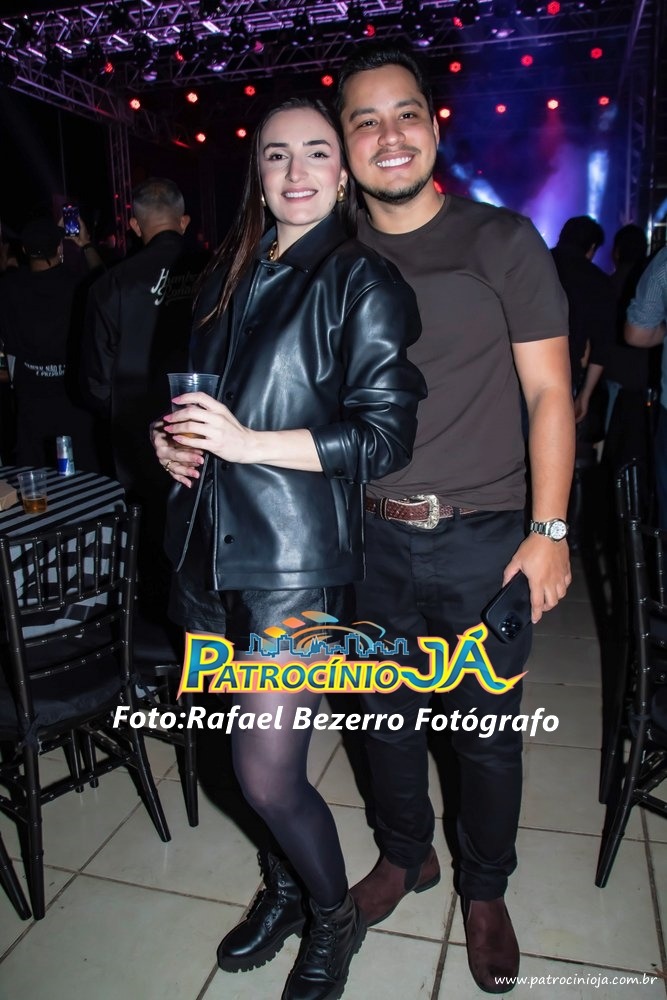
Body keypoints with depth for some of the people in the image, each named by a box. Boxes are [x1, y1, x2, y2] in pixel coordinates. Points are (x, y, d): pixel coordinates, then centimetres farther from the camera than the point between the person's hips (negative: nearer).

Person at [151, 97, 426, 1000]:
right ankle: (282, 889, 44)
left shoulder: (363, 282, -5)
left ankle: (335, 917, 29)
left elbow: (386, 434, -13)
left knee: (267, 774, -2)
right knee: (245, 752, 17)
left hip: (296, 558, -6)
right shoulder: (230, 275, 15)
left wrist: (246, 441, -19)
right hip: (208, 546, 6)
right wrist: (170, 438, 0)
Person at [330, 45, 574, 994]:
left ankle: (485, 891, 38)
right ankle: (405, 854, 45)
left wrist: (549, 531, -10)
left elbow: (548, 392, -4)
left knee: (487, 732, 11)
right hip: (374, 535, 3)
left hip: (484, 538, -2)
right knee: (387, 716, 18)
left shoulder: (503, 240, -3)